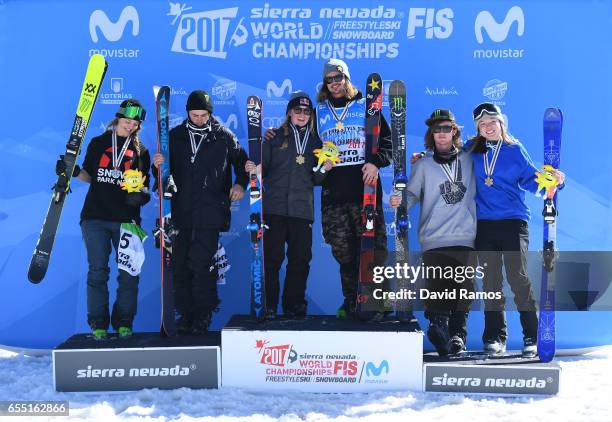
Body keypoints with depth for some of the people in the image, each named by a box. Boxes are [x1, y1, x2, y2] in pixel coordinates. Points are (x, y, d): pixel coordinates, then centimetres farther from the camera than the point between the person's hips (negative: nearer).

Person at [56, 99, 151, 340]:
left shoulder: (140, 151, 10)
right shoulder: (98, 143, 11)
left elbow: (143, 184, 11)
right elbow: (88, 176, 15)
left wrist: (141, 195, -10)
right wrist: (74, 172, -5)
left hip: (126, 219, 0)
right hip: (95, 216, 0)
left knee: (129, 272, -2)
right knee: (97, 271, 0)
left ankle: (123, 322, 10)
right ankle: (98, 324, 8)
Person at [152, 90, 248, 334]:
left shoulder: (224, 137, 5)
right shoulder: (175, 136, 10)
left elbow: (241, 160, 19)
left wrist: (241, 184, 3)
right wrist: (158, 166, -7)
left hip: (210, 211, -3)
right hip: (181, 210, 3)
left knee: (201, 263, -11)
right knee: (180, 265, 4)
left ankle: (203, 316, 0)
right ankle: (185, 314, 15)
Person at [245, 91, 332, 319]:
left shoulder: (315, 142, 15)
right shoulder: (275, 137, 7)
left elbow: (316, 180, 16)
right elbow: (263, 167, 4)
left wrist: (324, 170, -4)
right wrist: (253, 168, -17)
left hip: (302, 208, 3)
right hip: (274, 206, -3)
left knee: (301, 258, 3)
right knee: (272, 257, -3)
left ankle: (294, 306, 14)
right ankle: (268, 306, 4)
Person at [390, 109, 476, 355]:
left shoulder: (468, 160, 14)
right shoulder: (423, 165, 8)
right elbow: (412, 193, -2)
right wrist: (399, 201, -21)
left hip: (465, 238, 2)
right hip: (434, 240, -2)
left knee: (463, 288, -2)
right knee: (437, 287, -9)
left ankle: (457, 334, 10)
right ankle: (438, 324, 7)